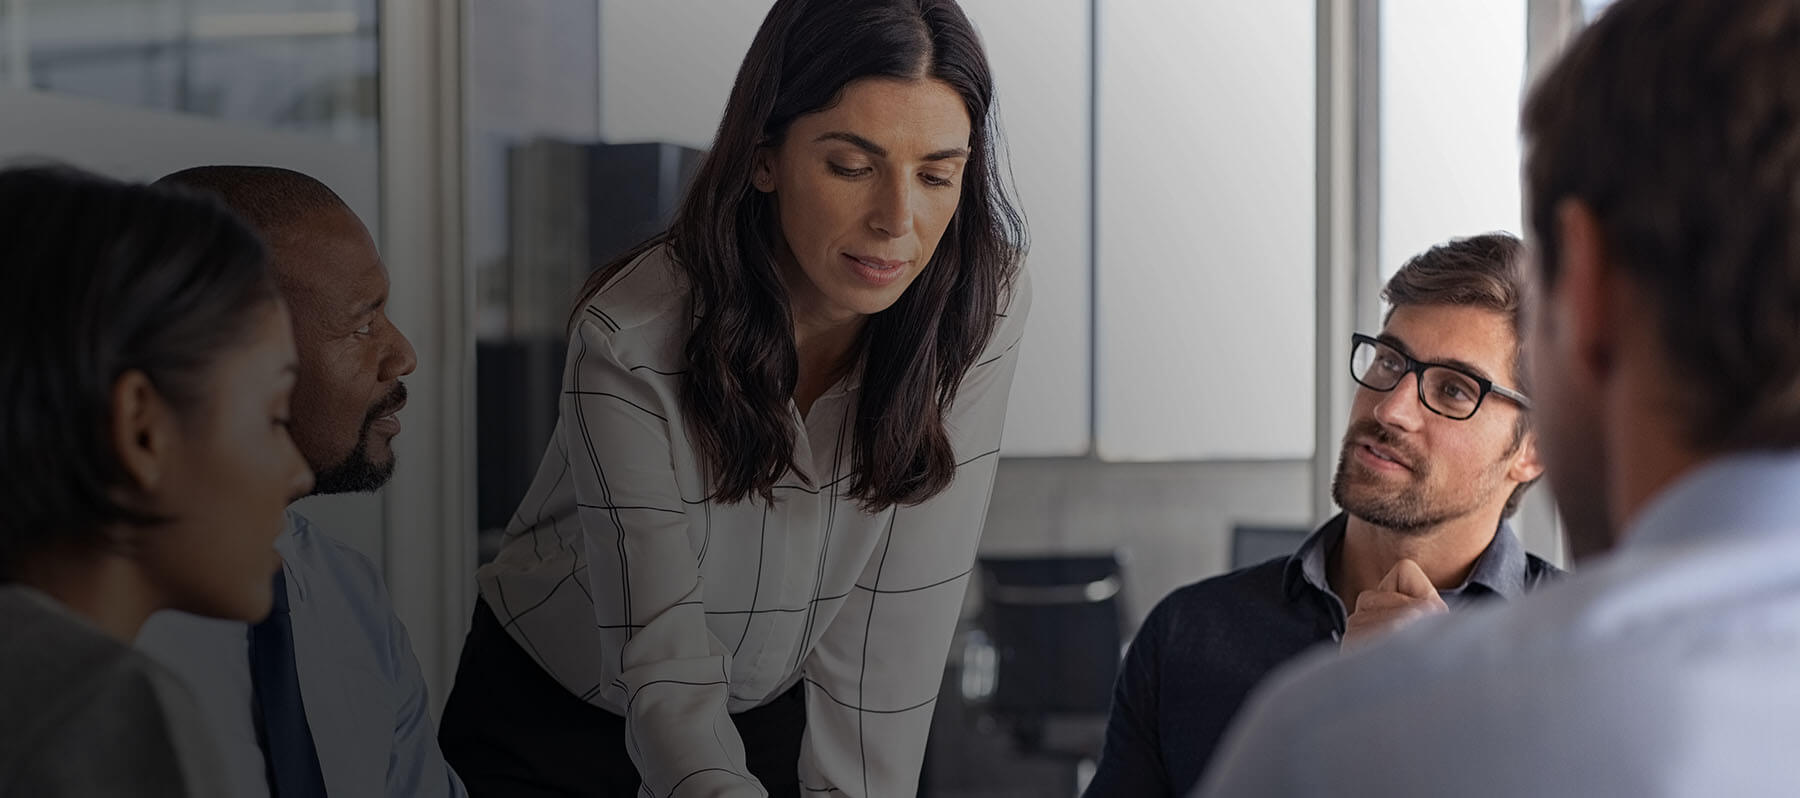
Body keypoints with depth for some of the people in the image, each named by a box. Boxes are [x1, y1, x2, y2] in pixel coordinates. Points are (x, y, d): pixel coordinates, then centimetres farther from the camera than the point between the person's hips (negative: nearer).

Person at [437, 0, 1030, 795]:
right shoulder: (632, 336, -30)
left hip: (775, 705, 3)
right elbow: (660, 651, -32)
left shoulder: (976, 312, -22)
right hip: (556, 710, -2)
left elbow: (895, 621, -21)